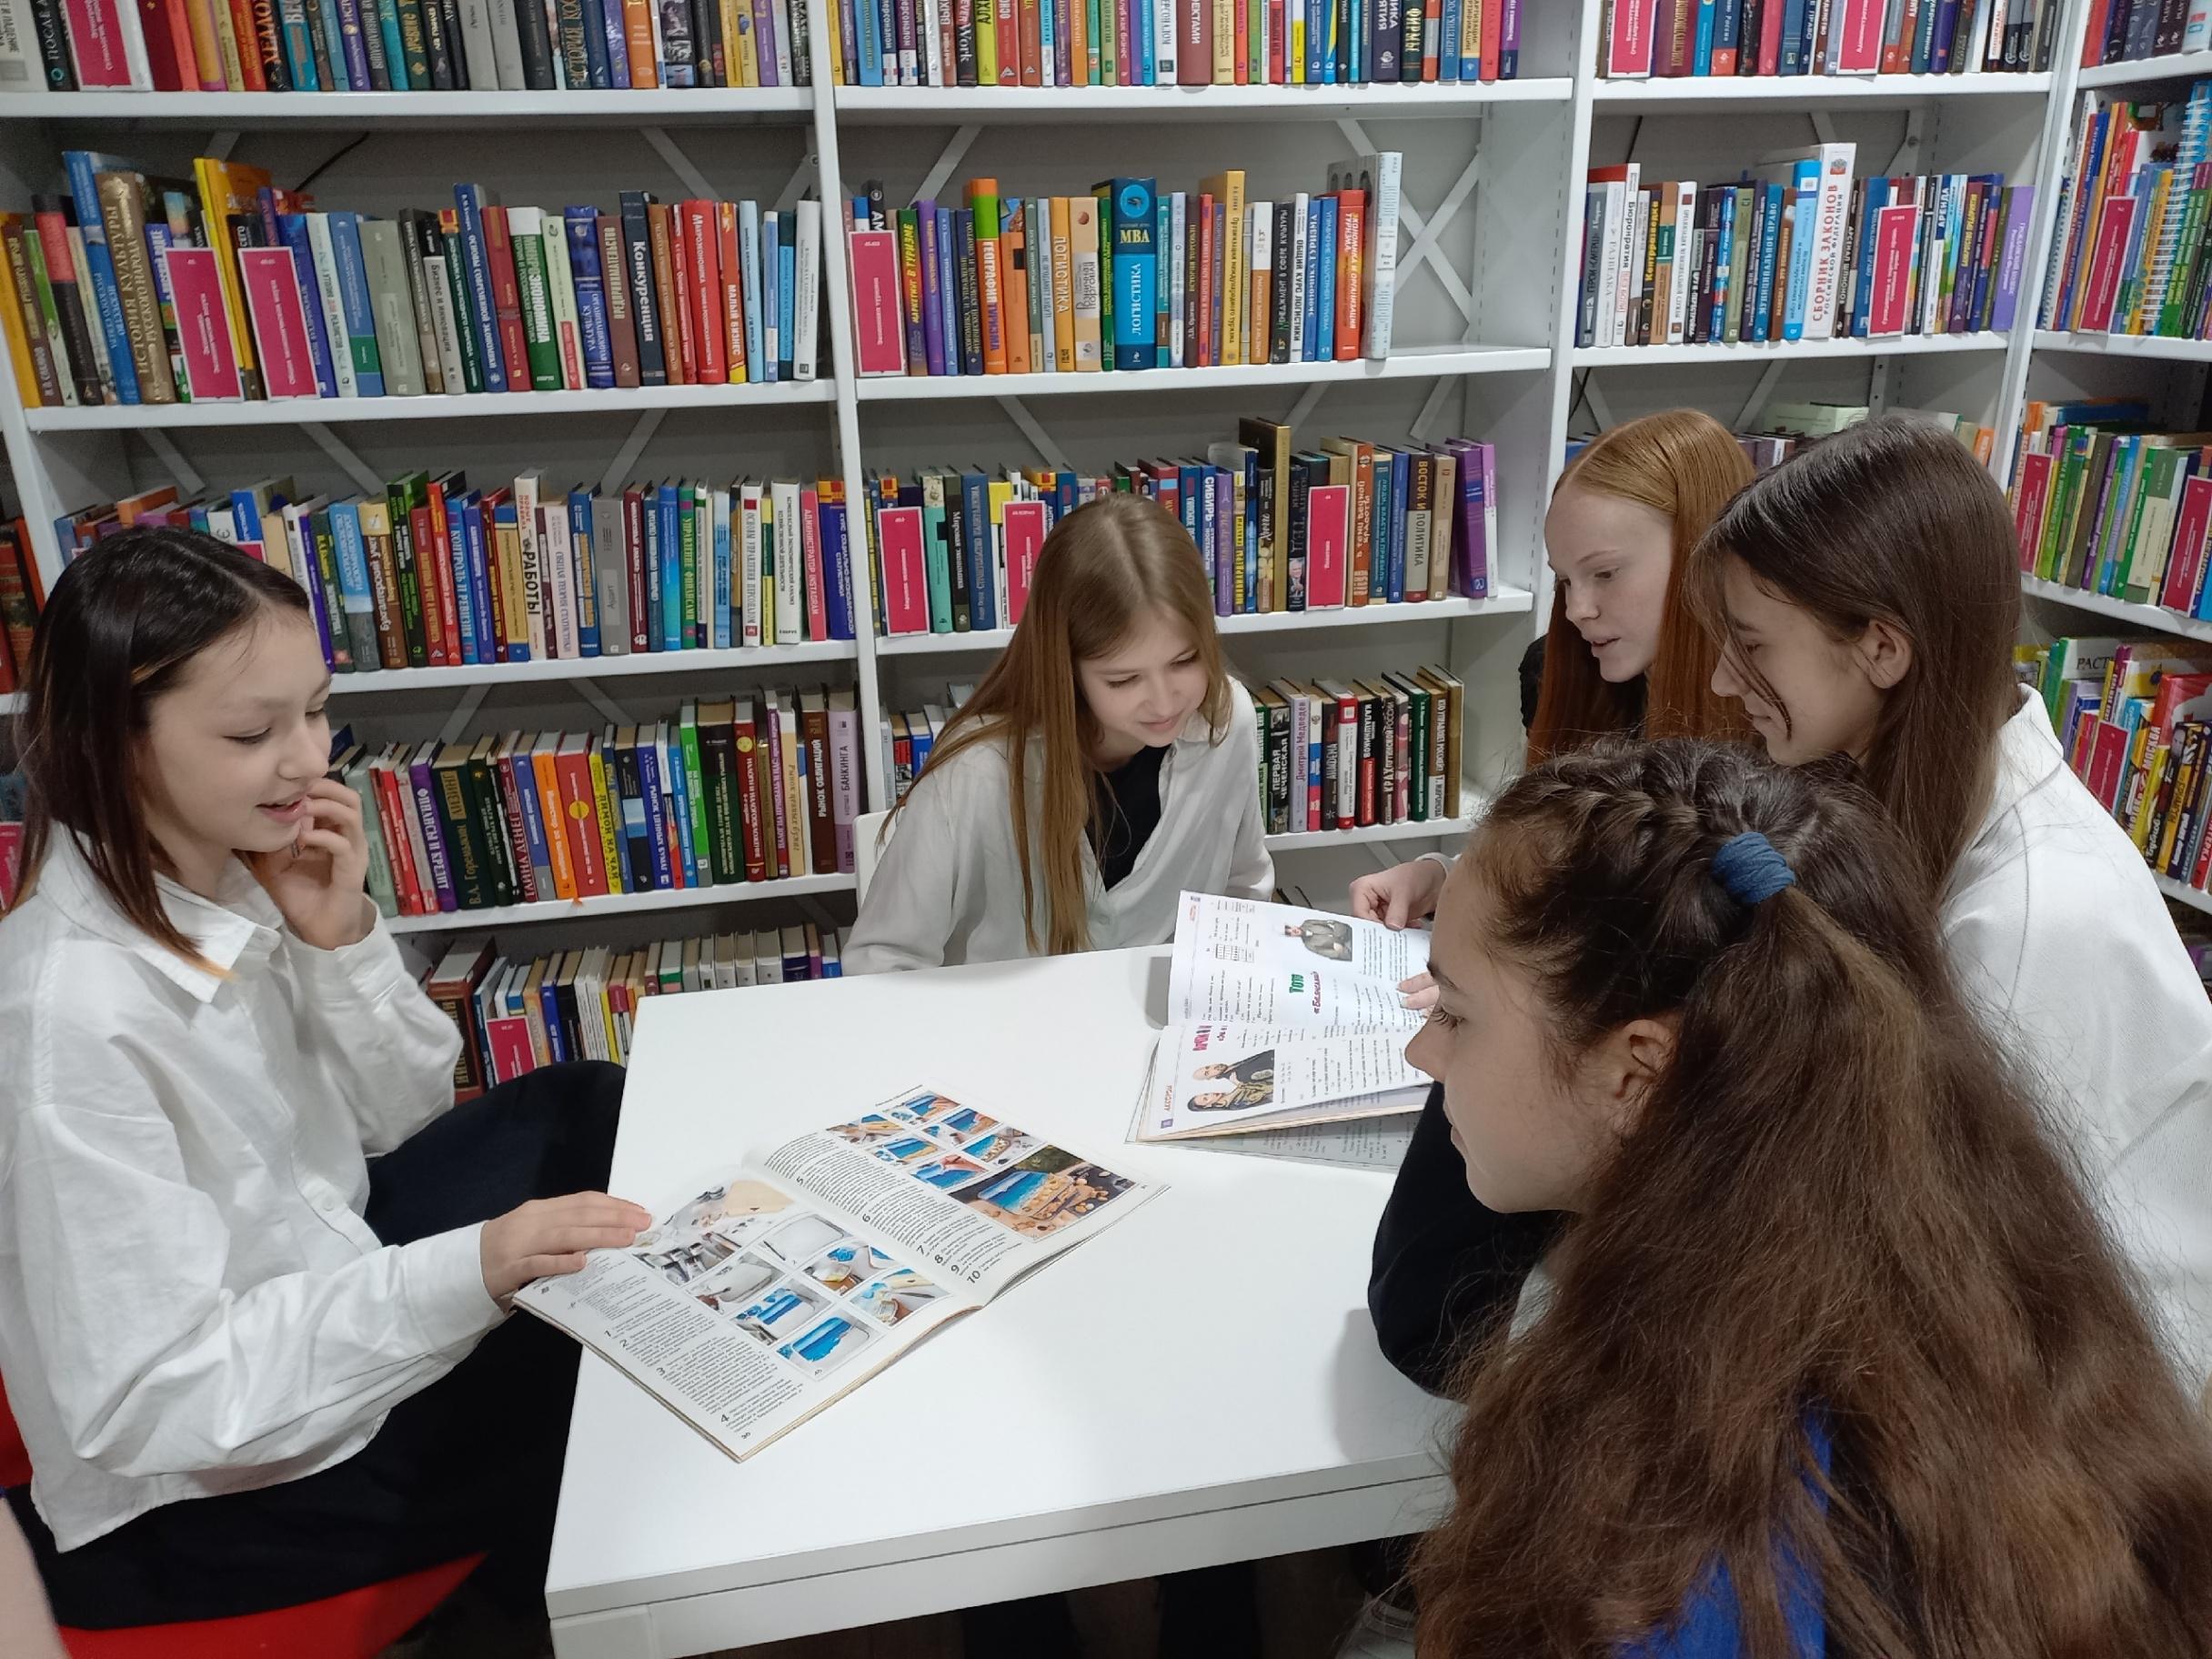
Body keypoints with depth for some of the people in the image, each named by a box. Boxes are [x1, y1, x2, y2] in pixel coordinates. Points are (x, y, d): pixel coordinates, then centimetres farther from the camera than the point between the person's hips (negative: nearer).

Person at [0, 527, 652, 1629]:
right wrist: (467, 1273, -36)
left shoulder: (235, 874, -9)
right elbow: (154, 1399, -28)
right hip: (209, 1498, -7)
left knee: (585, 1112, 11)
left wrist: (342, 939, -16)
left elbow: (400, 1119, 1)